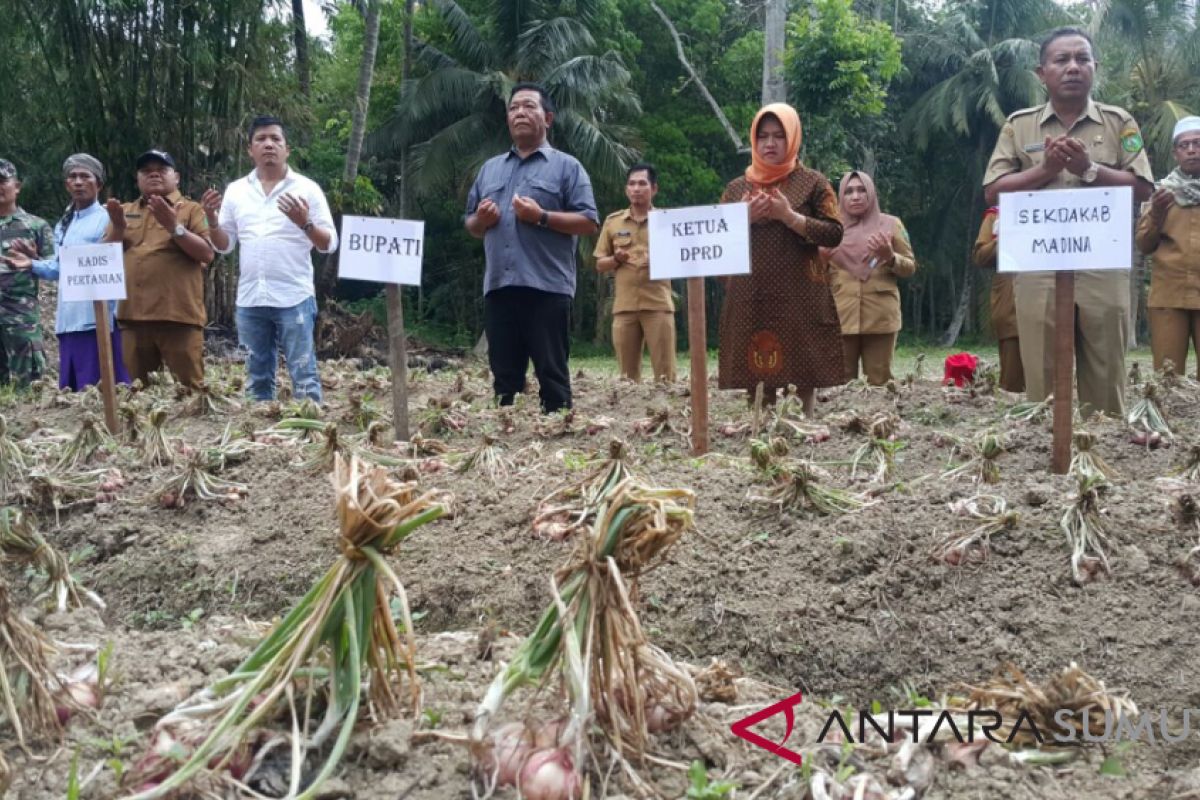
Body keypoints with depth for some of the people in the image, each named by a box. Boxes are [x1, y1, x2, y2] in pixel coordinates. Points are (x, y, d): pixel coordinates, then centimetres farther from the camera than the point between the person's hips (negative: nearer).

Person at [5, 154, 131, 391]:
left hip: (98, 317, -7)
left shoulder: (107, 219, -3)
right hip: (68, 319, 8)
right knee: (70, 390, 10)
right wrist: (33, 264, 6)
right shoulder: (63, 225, 21)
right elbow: (59, 269, 20)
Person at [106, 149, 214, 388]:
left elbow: (207, 254, -5)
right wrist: (118, 228, -4)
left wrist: (175, 227, -15)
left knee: (189, 390, -5)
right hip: (133, 316, 4)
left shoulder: (191, 209, 7)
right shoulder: (125, 211, 20)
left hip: (178, 315, -4)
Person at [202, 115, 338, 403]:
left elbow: (329, 244, -3)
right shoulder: (235, 191, 10)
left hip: (294, 298, -4)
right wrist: (212, 220, -5)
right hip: (250, 300, 4)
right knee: (257, 378, 11)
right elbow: (224, 246, 13)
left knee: (303, 376, -3)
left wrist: (305, 223, -20)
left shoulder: (307, 188, 0)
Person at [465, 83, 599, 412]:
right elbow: (471, 225, 23)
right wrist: (480, 220, 0)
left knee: (551, 374, -3)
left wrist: (542, 217, -13)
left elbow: (588, 223, -3)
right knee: (504, 376, 8)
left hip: (547, 287, -5)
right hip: (498, 287, 5)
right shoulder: (490, 168, 20)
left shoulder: (567, 167, 5)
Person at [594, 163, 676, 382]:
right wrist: (616, 260, -7)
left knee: (664, 371, -5)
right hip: (624, 306, 2)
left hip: (658, 304, -2)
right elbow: (600, 264, 14)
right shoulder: (613, 222, 12)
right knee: (627, 373, 4)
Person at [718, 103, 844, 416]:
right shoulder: (738, 187, 13)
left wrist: (789, 216, -12)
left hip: (799, 298, -2)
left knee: (802, 377, -4)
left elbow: (834, 234, -4)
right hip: (749, 299, 2)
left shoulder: (812, 183, 6)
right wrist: (744, 218, -6)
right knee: (755, 380, 0)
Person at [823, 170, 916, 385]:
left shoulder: (890, 224, 9)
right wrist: (821, 256, -6)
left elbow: (910, 267, 8)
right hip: (841, 316, 1)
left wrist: (890, 257, -11)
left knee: (880, 382, 0)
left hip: (880, 316, -1)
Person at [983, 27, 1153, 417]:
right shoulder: (1019, 125, 9)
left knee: (1105, 380, 6)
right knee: (1042, 379, 4)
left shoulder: (1119, 122, 9)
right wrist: (1045, 169, -9)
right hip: (1038, 270, 0)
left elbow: (1142, 188, 1)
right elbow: (993, 192, 3)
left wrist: (1089, 169, -10)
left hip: (1103, 269, 0)